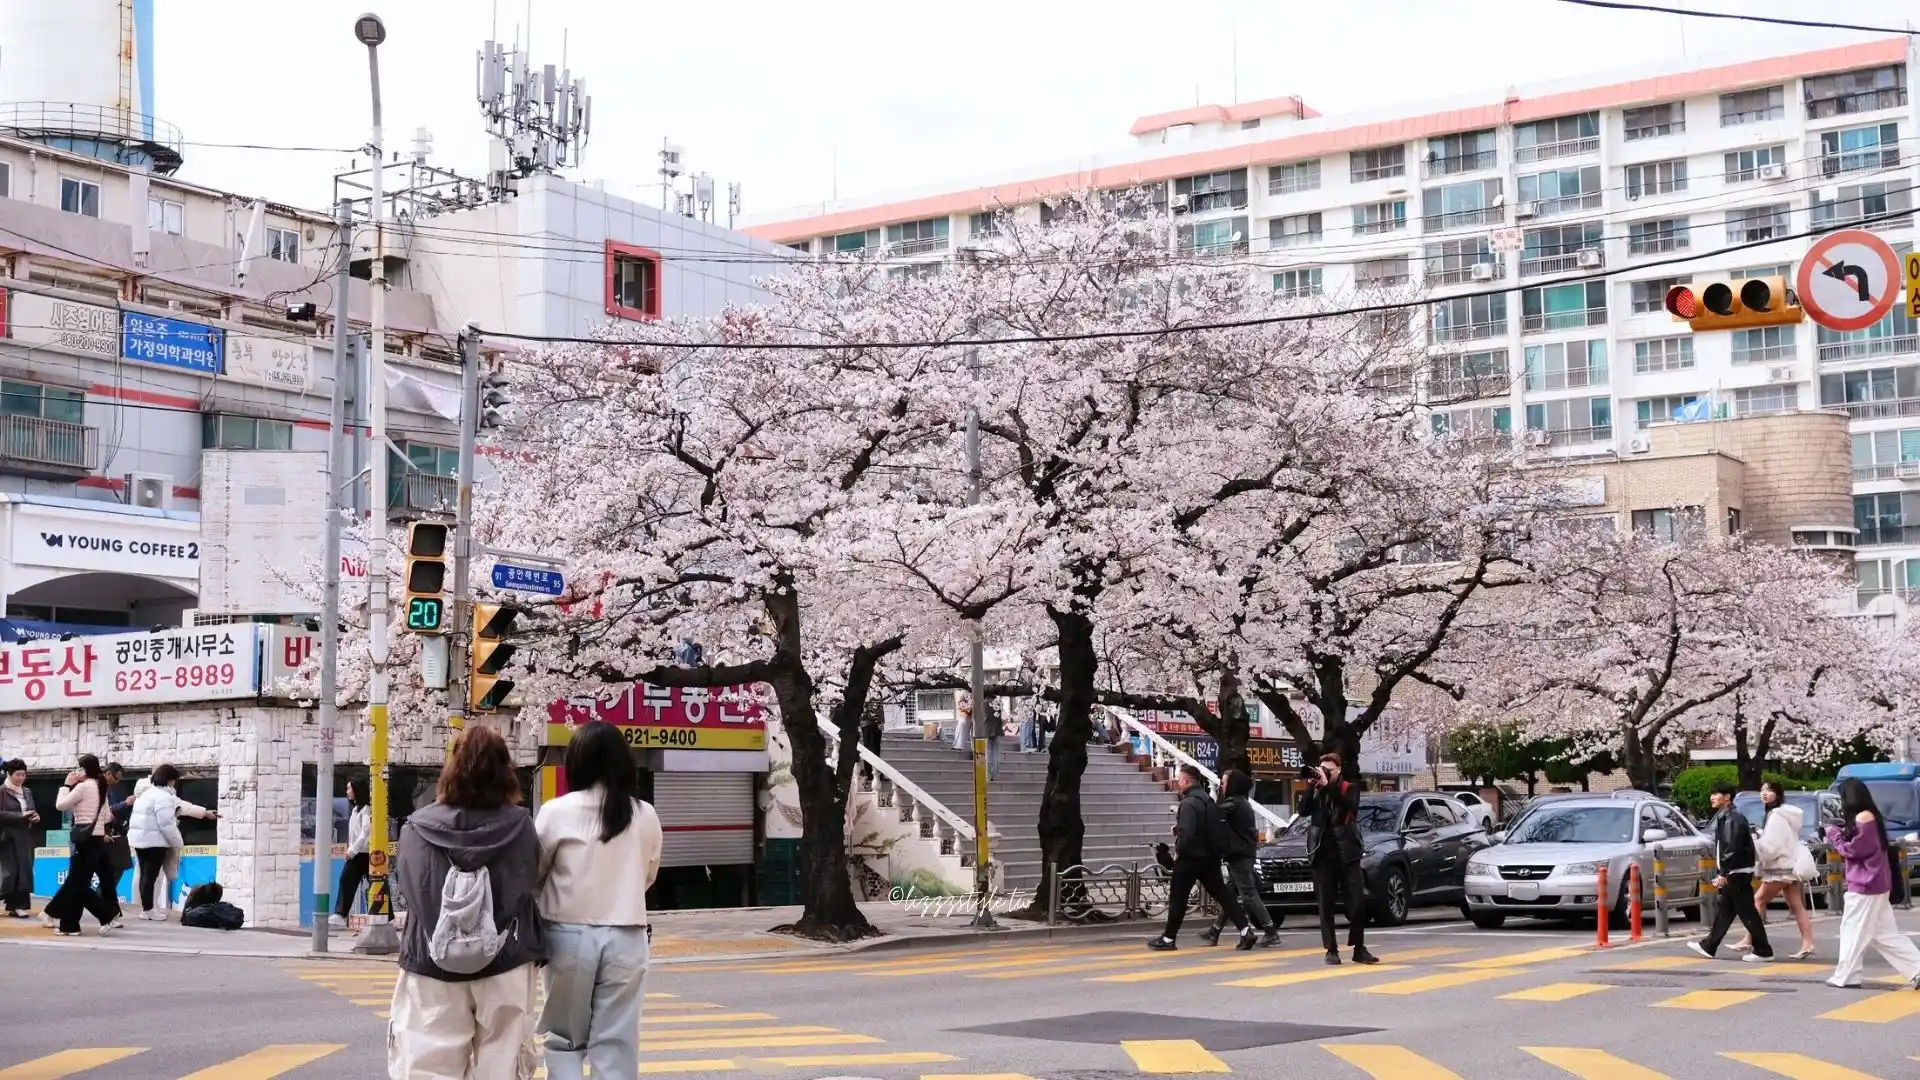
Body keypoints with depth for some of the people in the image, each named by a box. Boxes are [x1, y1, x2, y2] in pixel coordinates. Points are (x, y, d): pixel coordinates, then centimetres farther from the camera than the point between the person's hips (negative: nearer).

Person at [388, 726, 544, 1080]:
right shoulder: (520, 827, -7)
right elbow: (532, 885, 1)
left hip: (433, 967, 0)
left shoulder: (418, 828, -7)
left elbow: (405, 885, 3)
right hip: (504, 966, 0)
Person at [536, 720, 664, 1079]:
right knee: (617, 1044, 6)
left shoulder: (557, 811, -8)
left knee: (563, 1039, 12)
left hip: (570, 936, -2)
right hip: (626, 938, 2)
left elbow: (533, 873, 1)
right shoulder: (645, 816, 1)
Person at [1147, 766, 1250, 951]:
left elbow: (1187, 832, -26)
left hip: (1190, 857, -8)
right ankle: (1245, 930, -1)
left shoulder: (1189, 803, -17)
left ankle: (1168, 939, 9)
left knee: (1178, 898, 2)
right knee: (1222, 895, 7)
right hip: (1210, 857, 8)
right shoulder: (1207, 800, 13)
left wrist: (1178, 851, -11)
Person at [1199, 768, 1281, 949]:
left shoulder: (1234, 804, -15)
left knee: (1248, 895, -9)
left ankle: (1271, 933, -10)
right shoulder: (1242, 802, 16)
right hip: (1242, 854, 10)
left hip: (1240, 855, -10)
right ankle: (1214, 932, 20)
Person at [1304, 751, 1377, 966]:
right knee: (1326, 905, 2)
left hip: (1347, 854, -2)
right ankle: (1331, 950, 7)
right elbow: (1304, 811, -4)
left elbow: (1349, 806, -15)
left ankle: (1359, 948, 7)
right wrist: (1312, 786, -11)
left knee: (1357, 902, -3)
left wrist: (1328, 786, -18)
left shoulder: (1349, 789, 6)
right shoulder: (1316, 791, 12)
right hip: (1323, 855, 2)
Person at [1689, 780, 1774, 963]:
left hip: (1738, 872, -10)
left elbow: (1733, 850, -22)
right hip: (1732, 874, 10)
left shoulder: (1734, 819, -17)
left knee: (1747, 913, -7)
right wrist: (1723, 873, 18)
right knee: (1723, 910, 14)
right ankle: (1708, 947, 20)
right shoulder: (1723, 818, 14)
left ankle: (1763, 952, -3)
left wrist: (1724, 874, -22)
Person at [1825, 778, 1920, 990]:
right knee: (1885, 933, 9)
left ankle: (1845, 977, 4)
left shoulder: (1862, 818, -16)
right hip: (1874, 883, 10)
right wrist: (1839, 832, 6)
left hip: (1865, 884, -9)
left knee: (1854, 930, -1)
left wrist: (1834, 834, -4)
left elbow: (1853, 850, -16)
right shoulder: (1869, 817, 14)